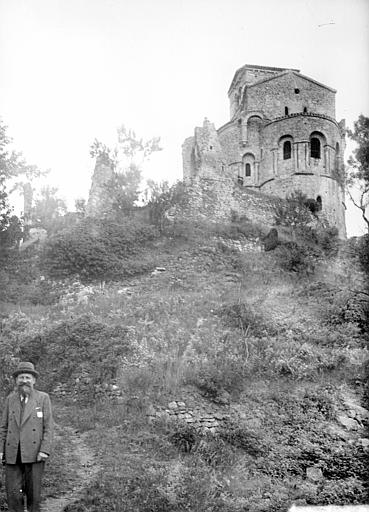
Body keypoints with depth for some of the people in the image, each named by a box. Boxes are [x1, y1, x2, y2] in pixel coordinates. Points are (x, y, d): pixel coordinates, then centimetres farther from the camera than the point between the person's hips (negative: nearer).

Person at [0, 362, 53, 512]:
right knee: (13, 493, -1)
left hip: (34, 453, -2)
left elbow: (48, 427, -2)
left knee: (33, 492, 2)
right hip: (12, 454, 2)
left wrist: (45, 450, -10)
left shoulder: (43, 398, 2)